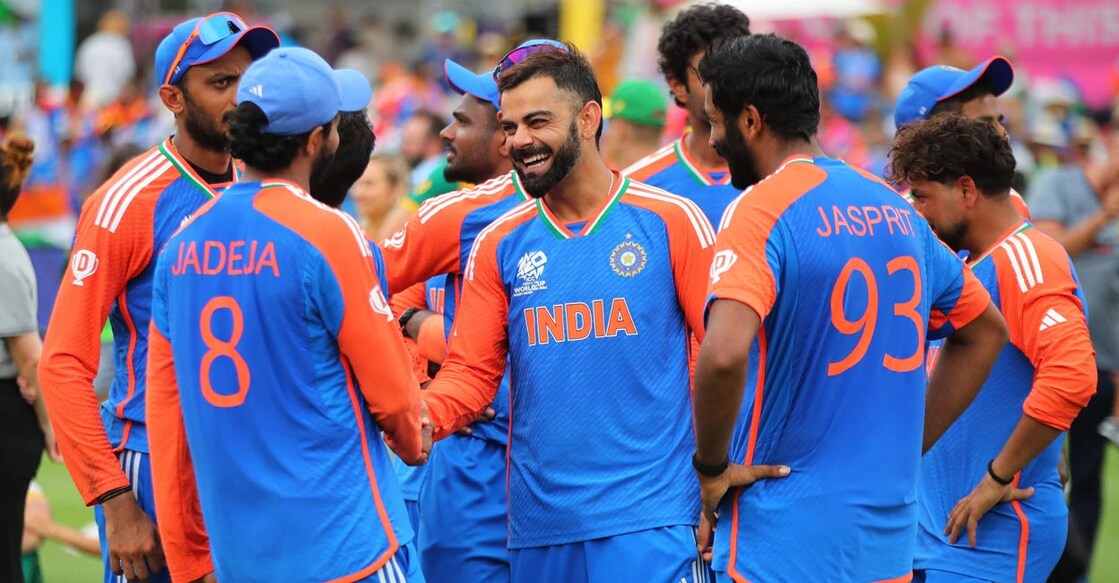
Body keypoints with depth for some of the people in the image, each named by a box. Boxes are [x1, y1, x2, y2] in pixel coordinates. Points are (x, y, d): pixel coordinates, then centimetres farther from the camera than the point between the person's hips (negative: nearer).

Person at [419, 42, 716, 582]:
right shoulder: (498, 246, 9)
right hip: (539, 526, 4)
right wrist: (426, 415, -15)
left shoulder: (671, 222, -1)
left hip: (647, 520, -3)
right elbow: (472, 372, 7)